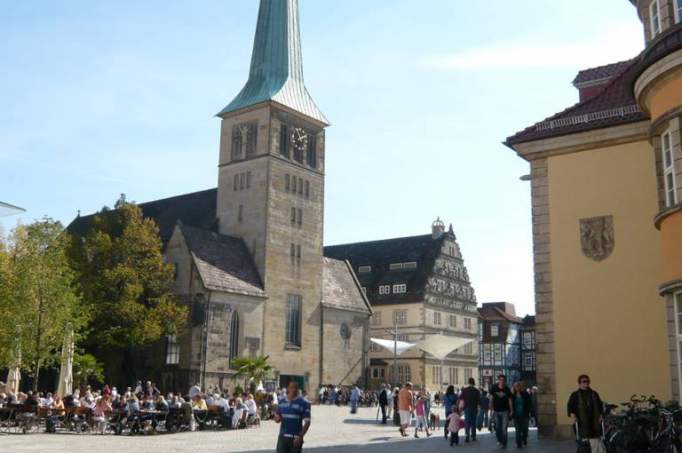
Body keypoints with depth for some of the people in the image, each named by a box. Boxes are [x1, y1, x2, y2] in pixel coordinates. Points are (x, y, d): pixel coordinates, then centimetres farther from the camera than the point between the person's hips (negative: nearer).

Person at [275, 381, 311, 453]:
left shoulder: (304, 403, -6)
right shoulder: (282, 402, 7)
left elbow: (307, 422, -8)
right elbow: (277, 417, 17)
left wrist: (300, 437, -16)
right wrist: (277, 418, -8)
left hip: (295, 438, -3)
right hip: (282, 437, 3)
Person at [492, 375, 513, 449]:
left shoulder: (507, 390, -3)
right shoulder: (494, 388, -3)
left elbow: (509, 400, 1)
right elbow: (491, 399, 2)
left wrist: (511, 411, -2)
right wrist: (492, 409, 0)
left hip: (505, 411, -1)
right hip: (496, 411, 1)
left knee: (504, 428, -5)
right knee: (497, 428, 10)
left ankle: (504, 444, 1)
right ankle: (499, 440, 31)